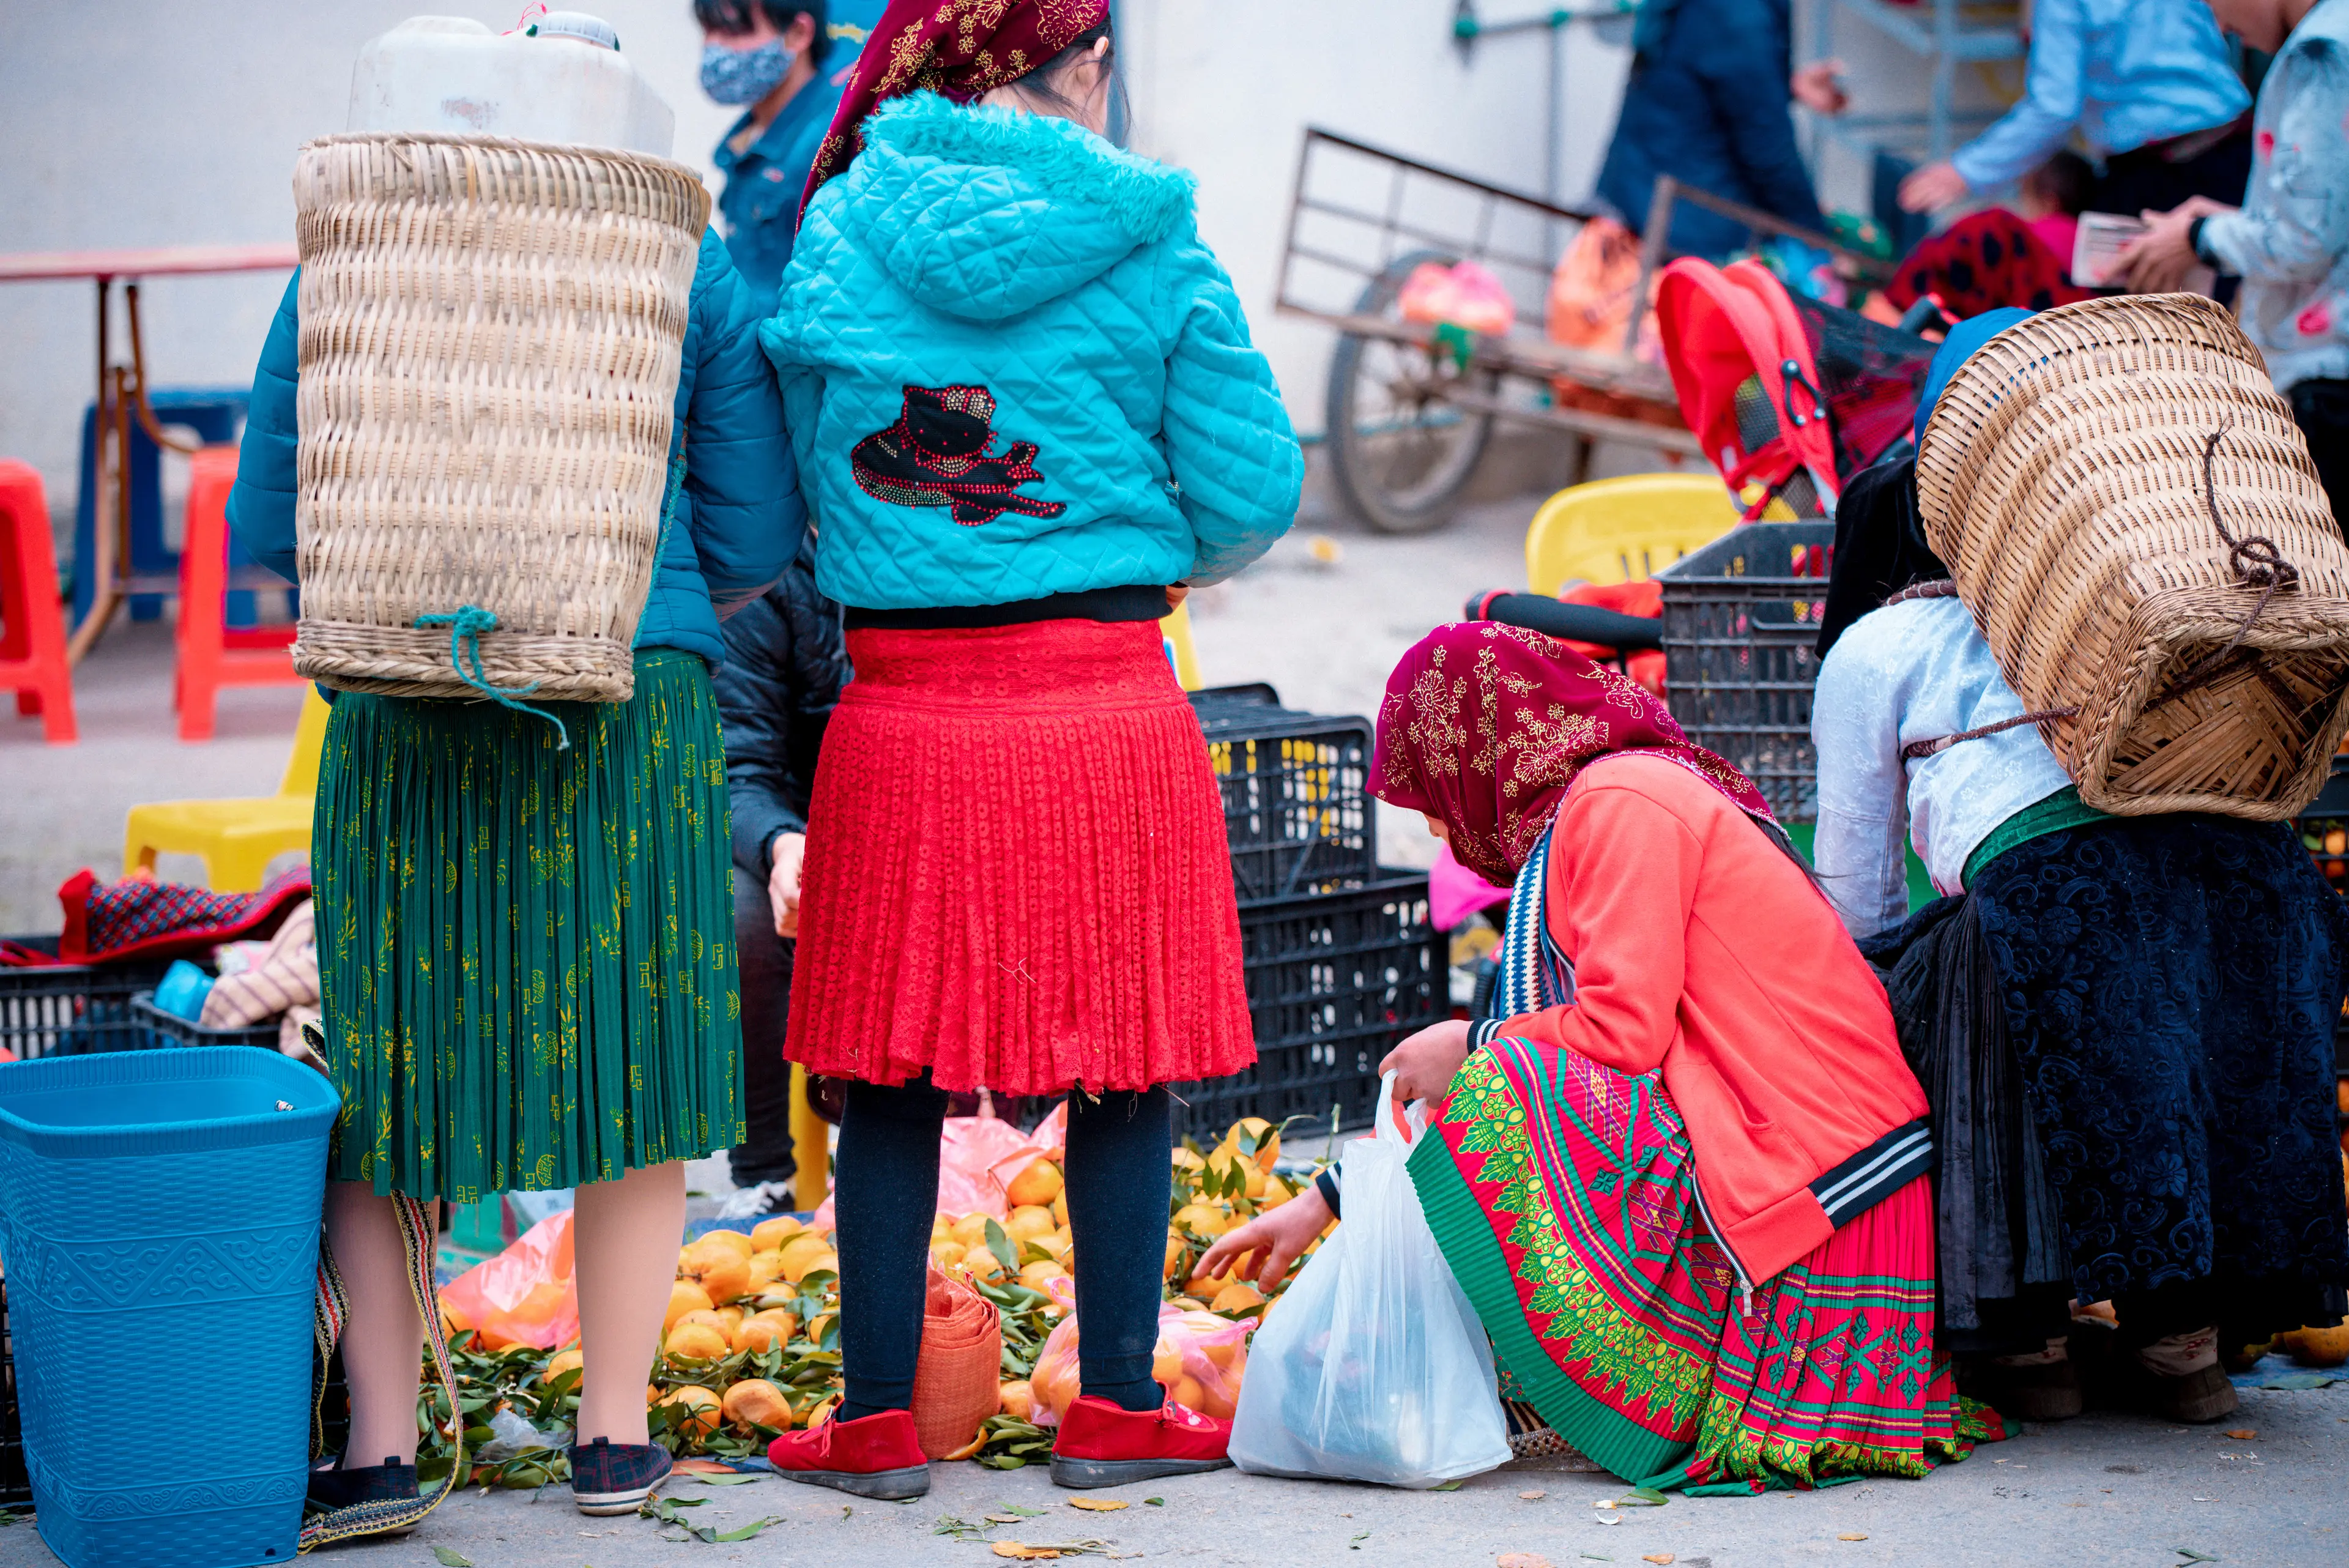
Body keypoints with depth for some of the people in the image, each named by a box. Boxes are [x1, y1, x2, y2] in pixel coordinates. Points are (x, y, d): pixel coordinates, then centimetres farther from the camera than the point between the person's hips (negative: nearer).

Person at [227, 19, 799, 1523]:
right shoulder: (696, 274, 4)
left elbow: (269, 522, 6)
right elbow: (754, 539, 4)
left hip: (402, 717, 1)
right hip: (635, 709, -1)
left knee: (382, 1062, 10)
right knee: (628, 1051, 10)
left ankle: (381, 1446, 7)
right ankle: (614, 1433, 14)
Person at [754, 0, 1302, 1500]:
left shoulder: (844, 228, 2)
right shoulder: (1151, 251, -3)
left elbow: (803, 462, 11)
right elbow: (1253, 492, -1)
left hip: (901, 717, 1)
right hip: (1106, 702, -1)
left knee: (893, 1072, 9)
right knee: (1126, 1064, 10)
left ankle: (877, 1421, 14)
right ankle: (1115, 1407, 16)